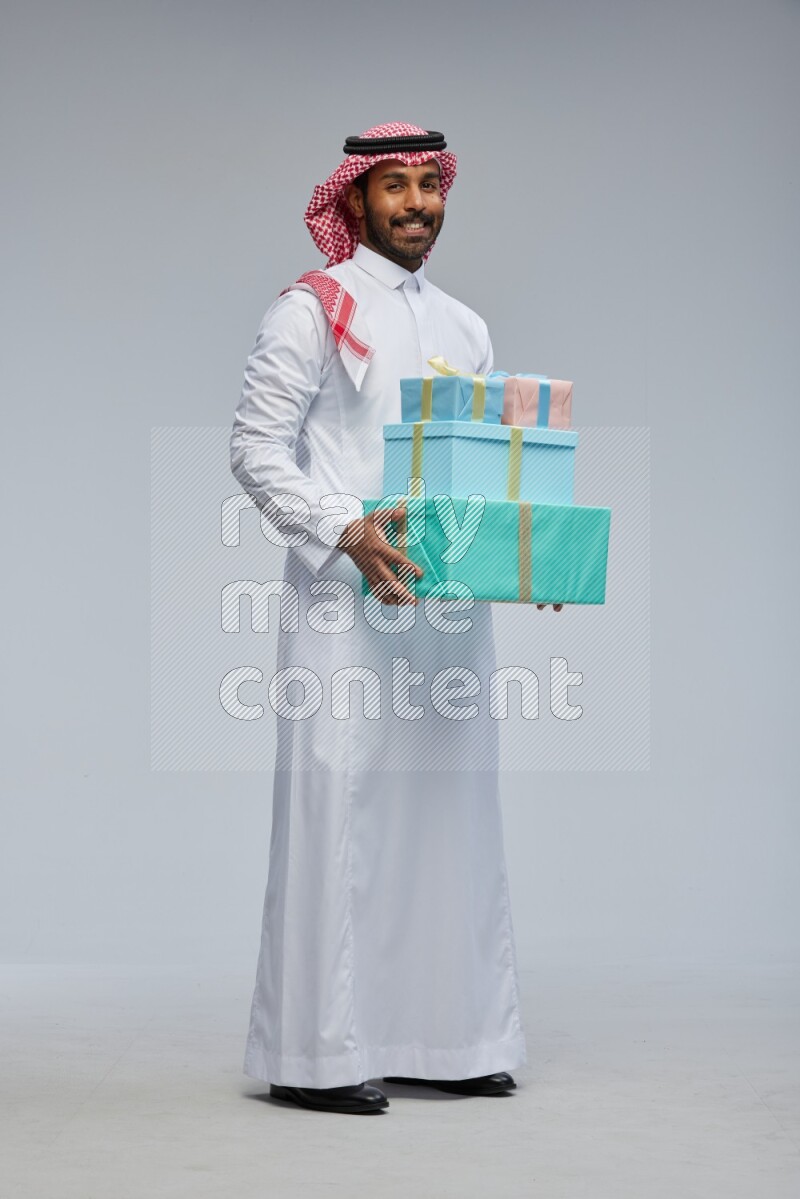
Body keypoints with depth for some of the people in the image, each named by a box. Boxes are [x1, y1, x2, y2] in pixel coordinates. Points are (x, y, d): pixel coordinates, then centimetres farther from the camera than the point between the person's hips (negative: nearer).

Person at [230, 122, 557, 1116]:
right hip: (348, 596, -6)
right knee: (339, 806, -7)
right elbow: (256, 446, -7)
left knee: (450, 808, 7)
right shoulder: (312, 309, 1)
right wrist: (347, 529, -20)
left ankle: (444, 1040, 15)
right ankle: (317, 1053, -1)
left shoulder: (465, 328, 19)